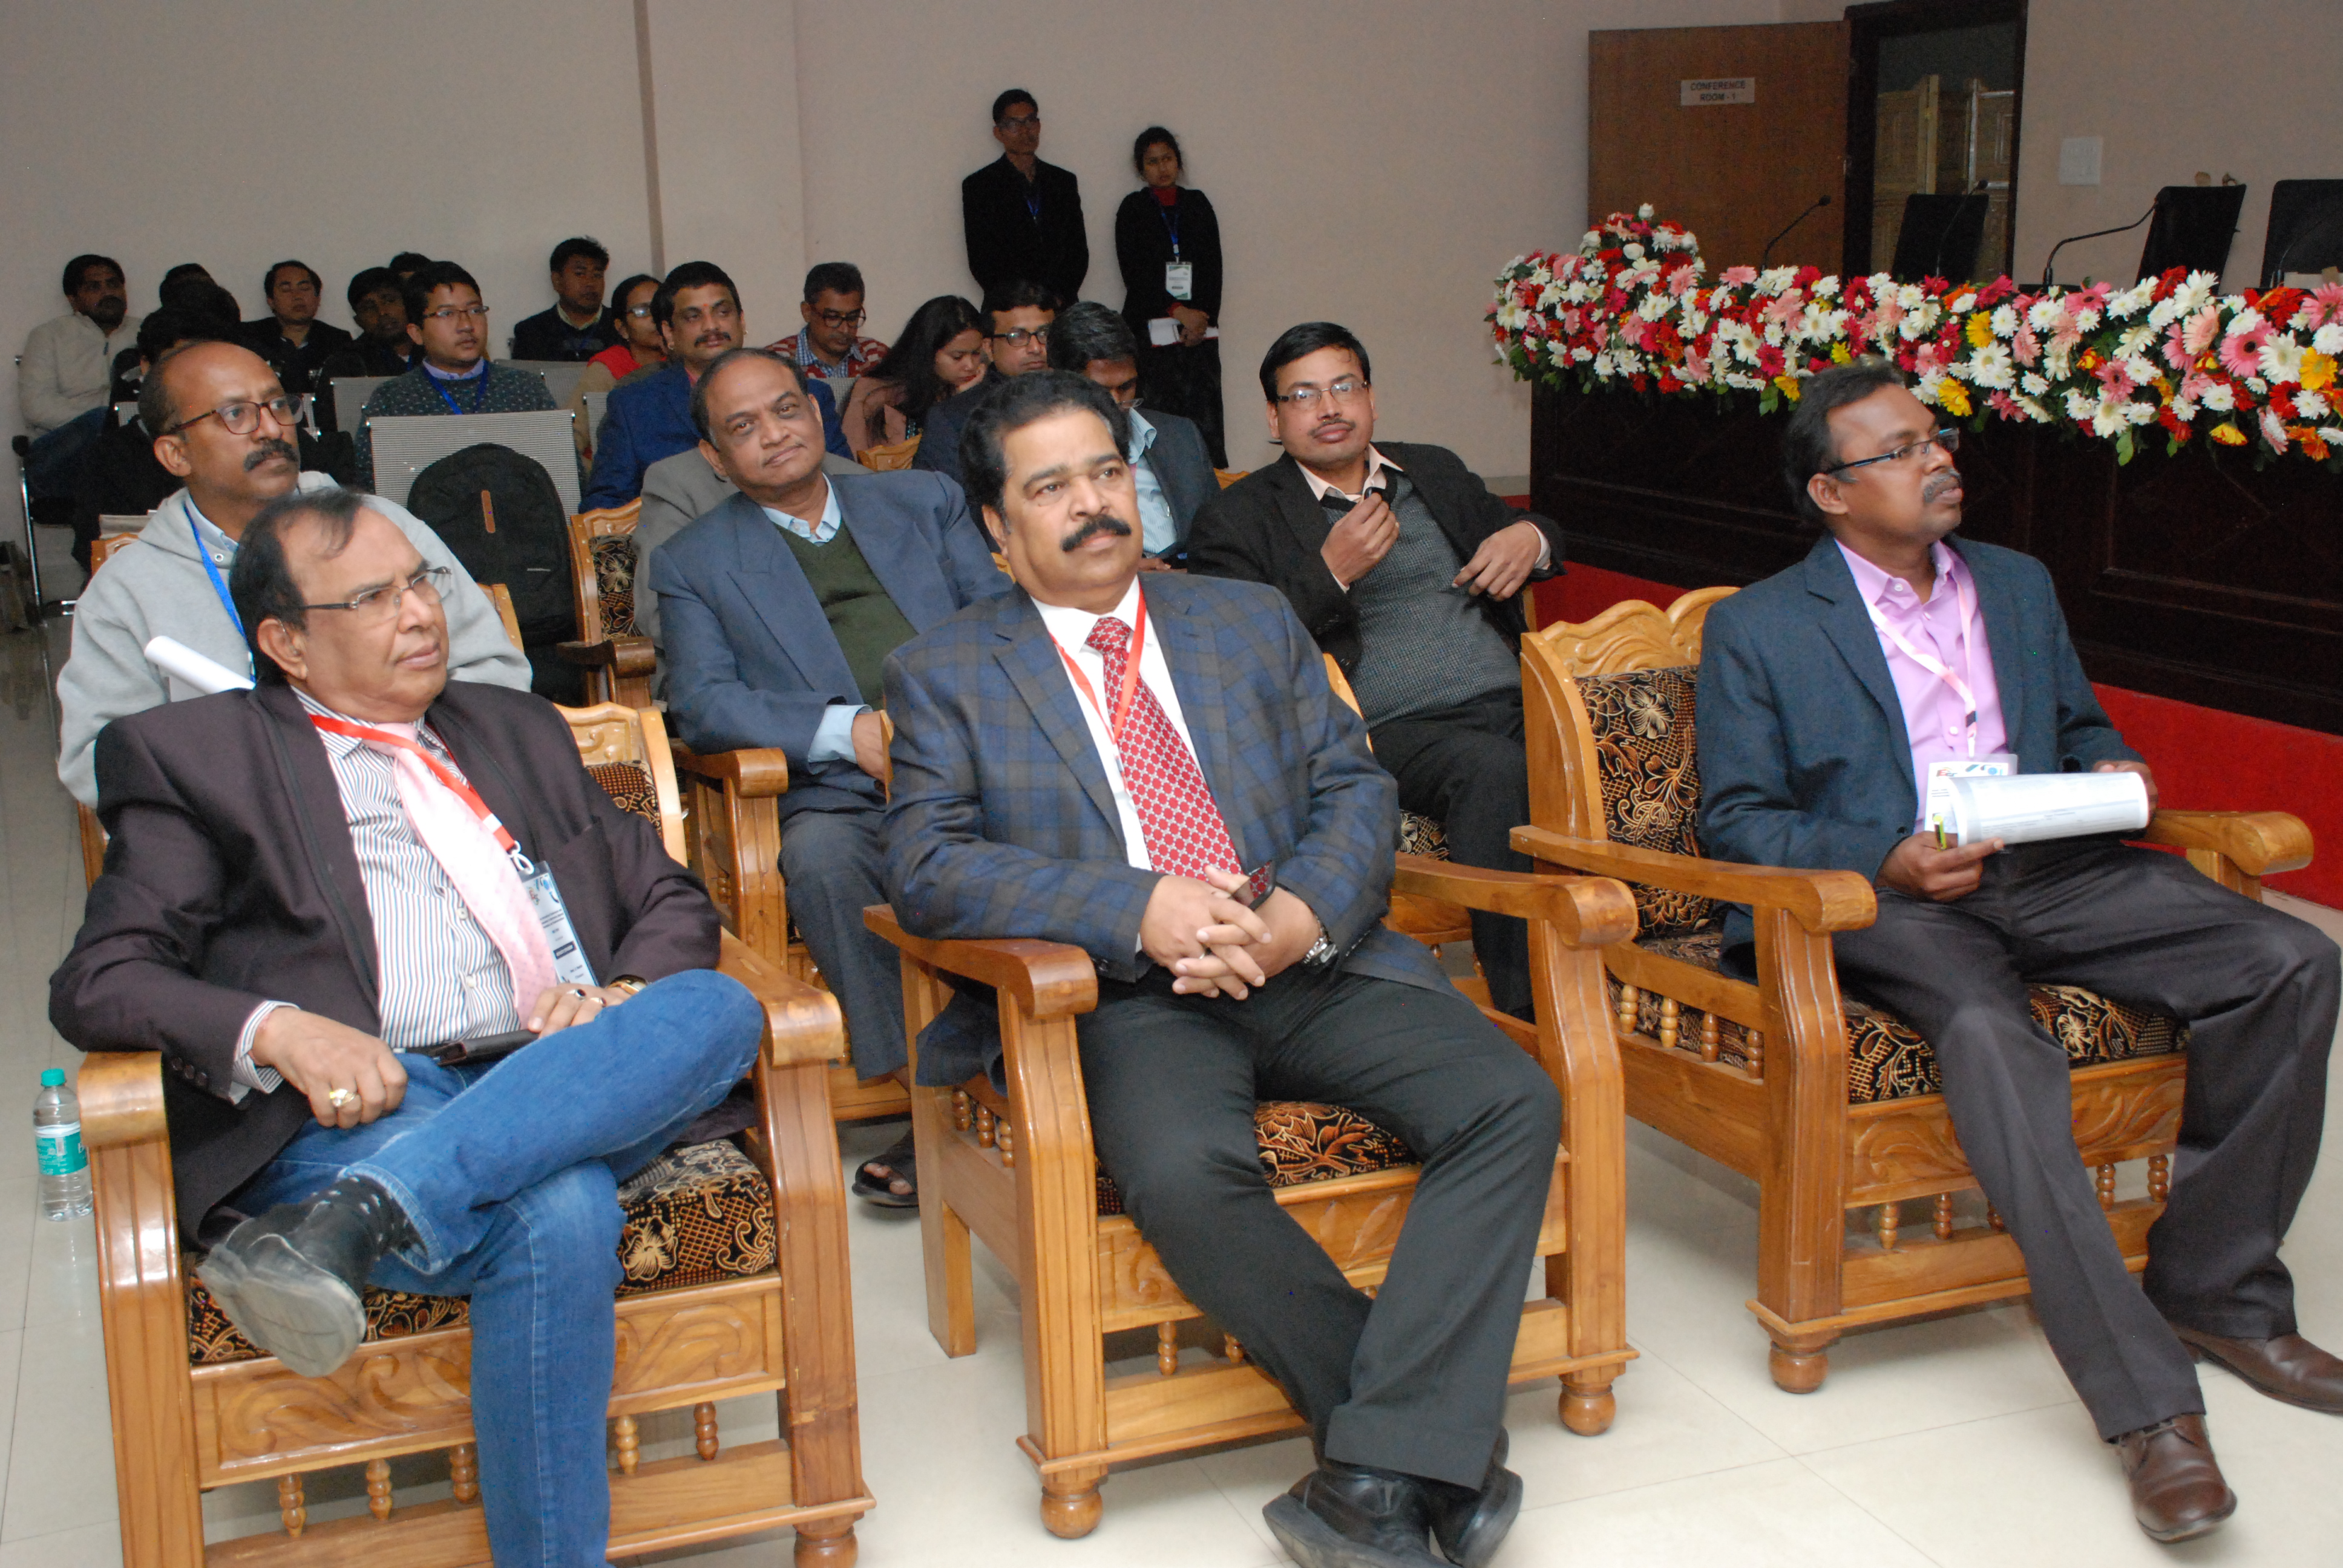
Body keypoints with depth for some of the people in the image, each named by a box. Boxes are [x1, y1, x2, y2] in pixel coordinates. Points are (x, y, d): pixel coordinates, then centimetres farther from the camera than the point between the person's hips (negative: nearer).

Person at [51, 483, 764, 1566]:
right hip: (352, 1110, -4)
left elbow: (670, 899, 24)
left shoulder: (516, 731, 27)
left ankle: (347, 1223, -37)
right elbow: (97, 982, 3)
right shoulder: (194, 755, 13)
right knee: (557, 1216, -36)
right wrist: (278, 1032, -18)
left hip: (563, 1094, 5)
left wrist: (623, 999, 0)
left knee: (720, 1009, -28)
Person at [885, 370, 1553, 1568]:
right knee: (1185, 1172, -35)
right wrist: (1139, 909, -16)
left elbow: (1356, 787, 13)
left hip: (1314, 963, 3)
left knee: (1514, 1102, -23)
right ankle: (1443, 1446, -16)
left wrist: (1306, 914, -10)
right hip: (1126, 996, -3)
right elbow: (925, 866, -3)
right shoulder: (945, 674, 10)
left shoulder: (1252, 622, 20)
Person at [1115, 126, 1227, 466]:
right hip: (1151, 327, -2)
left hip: (1199, 325, 2)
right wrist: (1177, 312, -10)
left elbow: (1213, 266, 10)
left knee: (1206, 411, -8)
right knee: (1159, 409, -10)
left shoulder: (1198, 204, 16)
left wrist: (1203, 319, -4)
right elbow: (1134, 272, -1)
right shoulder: (1132, 209, 8)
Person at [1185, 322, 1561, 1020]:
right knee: (1494, 770, -37)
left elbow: (1517, 530, 39)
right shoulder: (1238, 518, 11)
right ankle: (1526, 1012, -32)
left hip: (1517, 701, 5)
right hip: (1394, 728, -4)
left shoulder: (1437, 472, 27)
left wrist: (1529, 538, 13)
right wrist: (1331, 572, -8)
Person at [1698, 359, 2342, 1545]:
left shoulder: (2018, 585, 23)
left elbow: (2080, 727, 31)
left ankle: (2216, 1291, -3)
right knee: (1994, 1039, -37)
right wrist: (1881, 863, -16)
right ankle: (2147, 1402, -34)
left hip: (2051, 870, 6)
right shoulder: (1755, 628, 6)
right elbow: (1735, 819, 1)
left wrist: (2112, 774, 5)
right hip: (1883, 898, -5)